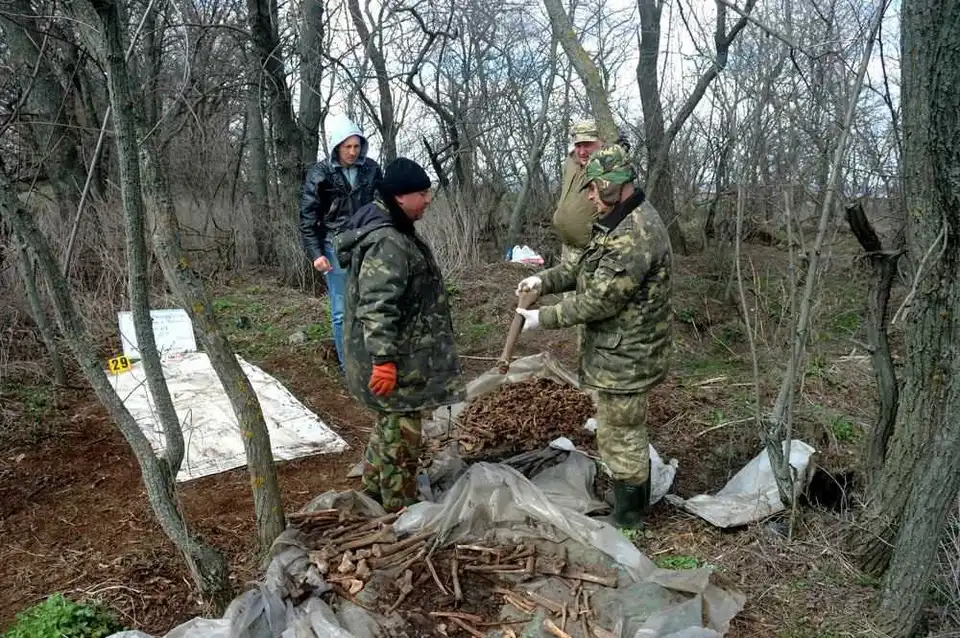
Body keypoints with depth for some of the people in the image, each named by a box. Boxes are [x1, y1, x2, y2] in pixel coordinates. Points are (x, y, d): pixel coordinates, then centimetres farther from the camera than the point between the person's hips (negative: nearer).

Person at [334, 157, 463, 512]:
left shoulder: (394, 231, 11)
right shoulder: (387, 242, -24)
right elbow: (376, 306, -30)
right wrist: (384, 359, -31)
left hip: (402, 354, 11)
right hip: (395, 362, -11)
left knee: (389, 424, 24)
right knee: (401, 433, 3)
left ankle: (375, 489, 41)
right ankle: (401, 508, 18)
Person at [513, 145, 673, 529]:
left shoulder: (635, 234, -26)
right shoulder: (624, 222, 9)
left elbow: (600, 299, -25)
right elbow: (586, 267, 16)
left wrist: (544, 318, -16)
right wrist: (545, 280, 1)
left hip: (623, 357, -11)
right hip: (622, 350, 11)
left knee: (620, 436, 4)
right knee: (629, 429, 23)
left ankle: (627, 519, 21)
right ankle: (637, 504, 41)